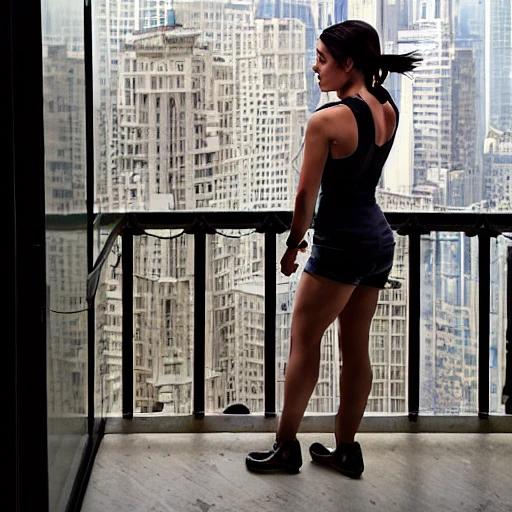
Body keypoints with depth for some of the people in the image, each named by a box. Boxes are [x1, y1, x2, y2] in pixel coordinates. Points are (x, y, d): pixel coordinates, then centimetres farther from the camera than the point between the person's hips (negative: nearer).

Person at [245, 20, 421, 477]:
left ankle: (286, 447, 14)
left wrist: (294, 245, 0)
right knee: (356, 349, 14)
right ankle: (346, 449, 23)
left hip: (342, 242, -8)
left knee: (304, 341, 5)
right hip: (379, 238, 8)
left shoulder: (327, 120, -19)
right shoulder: (388, 110, 3)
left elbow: (306, 194, -14)